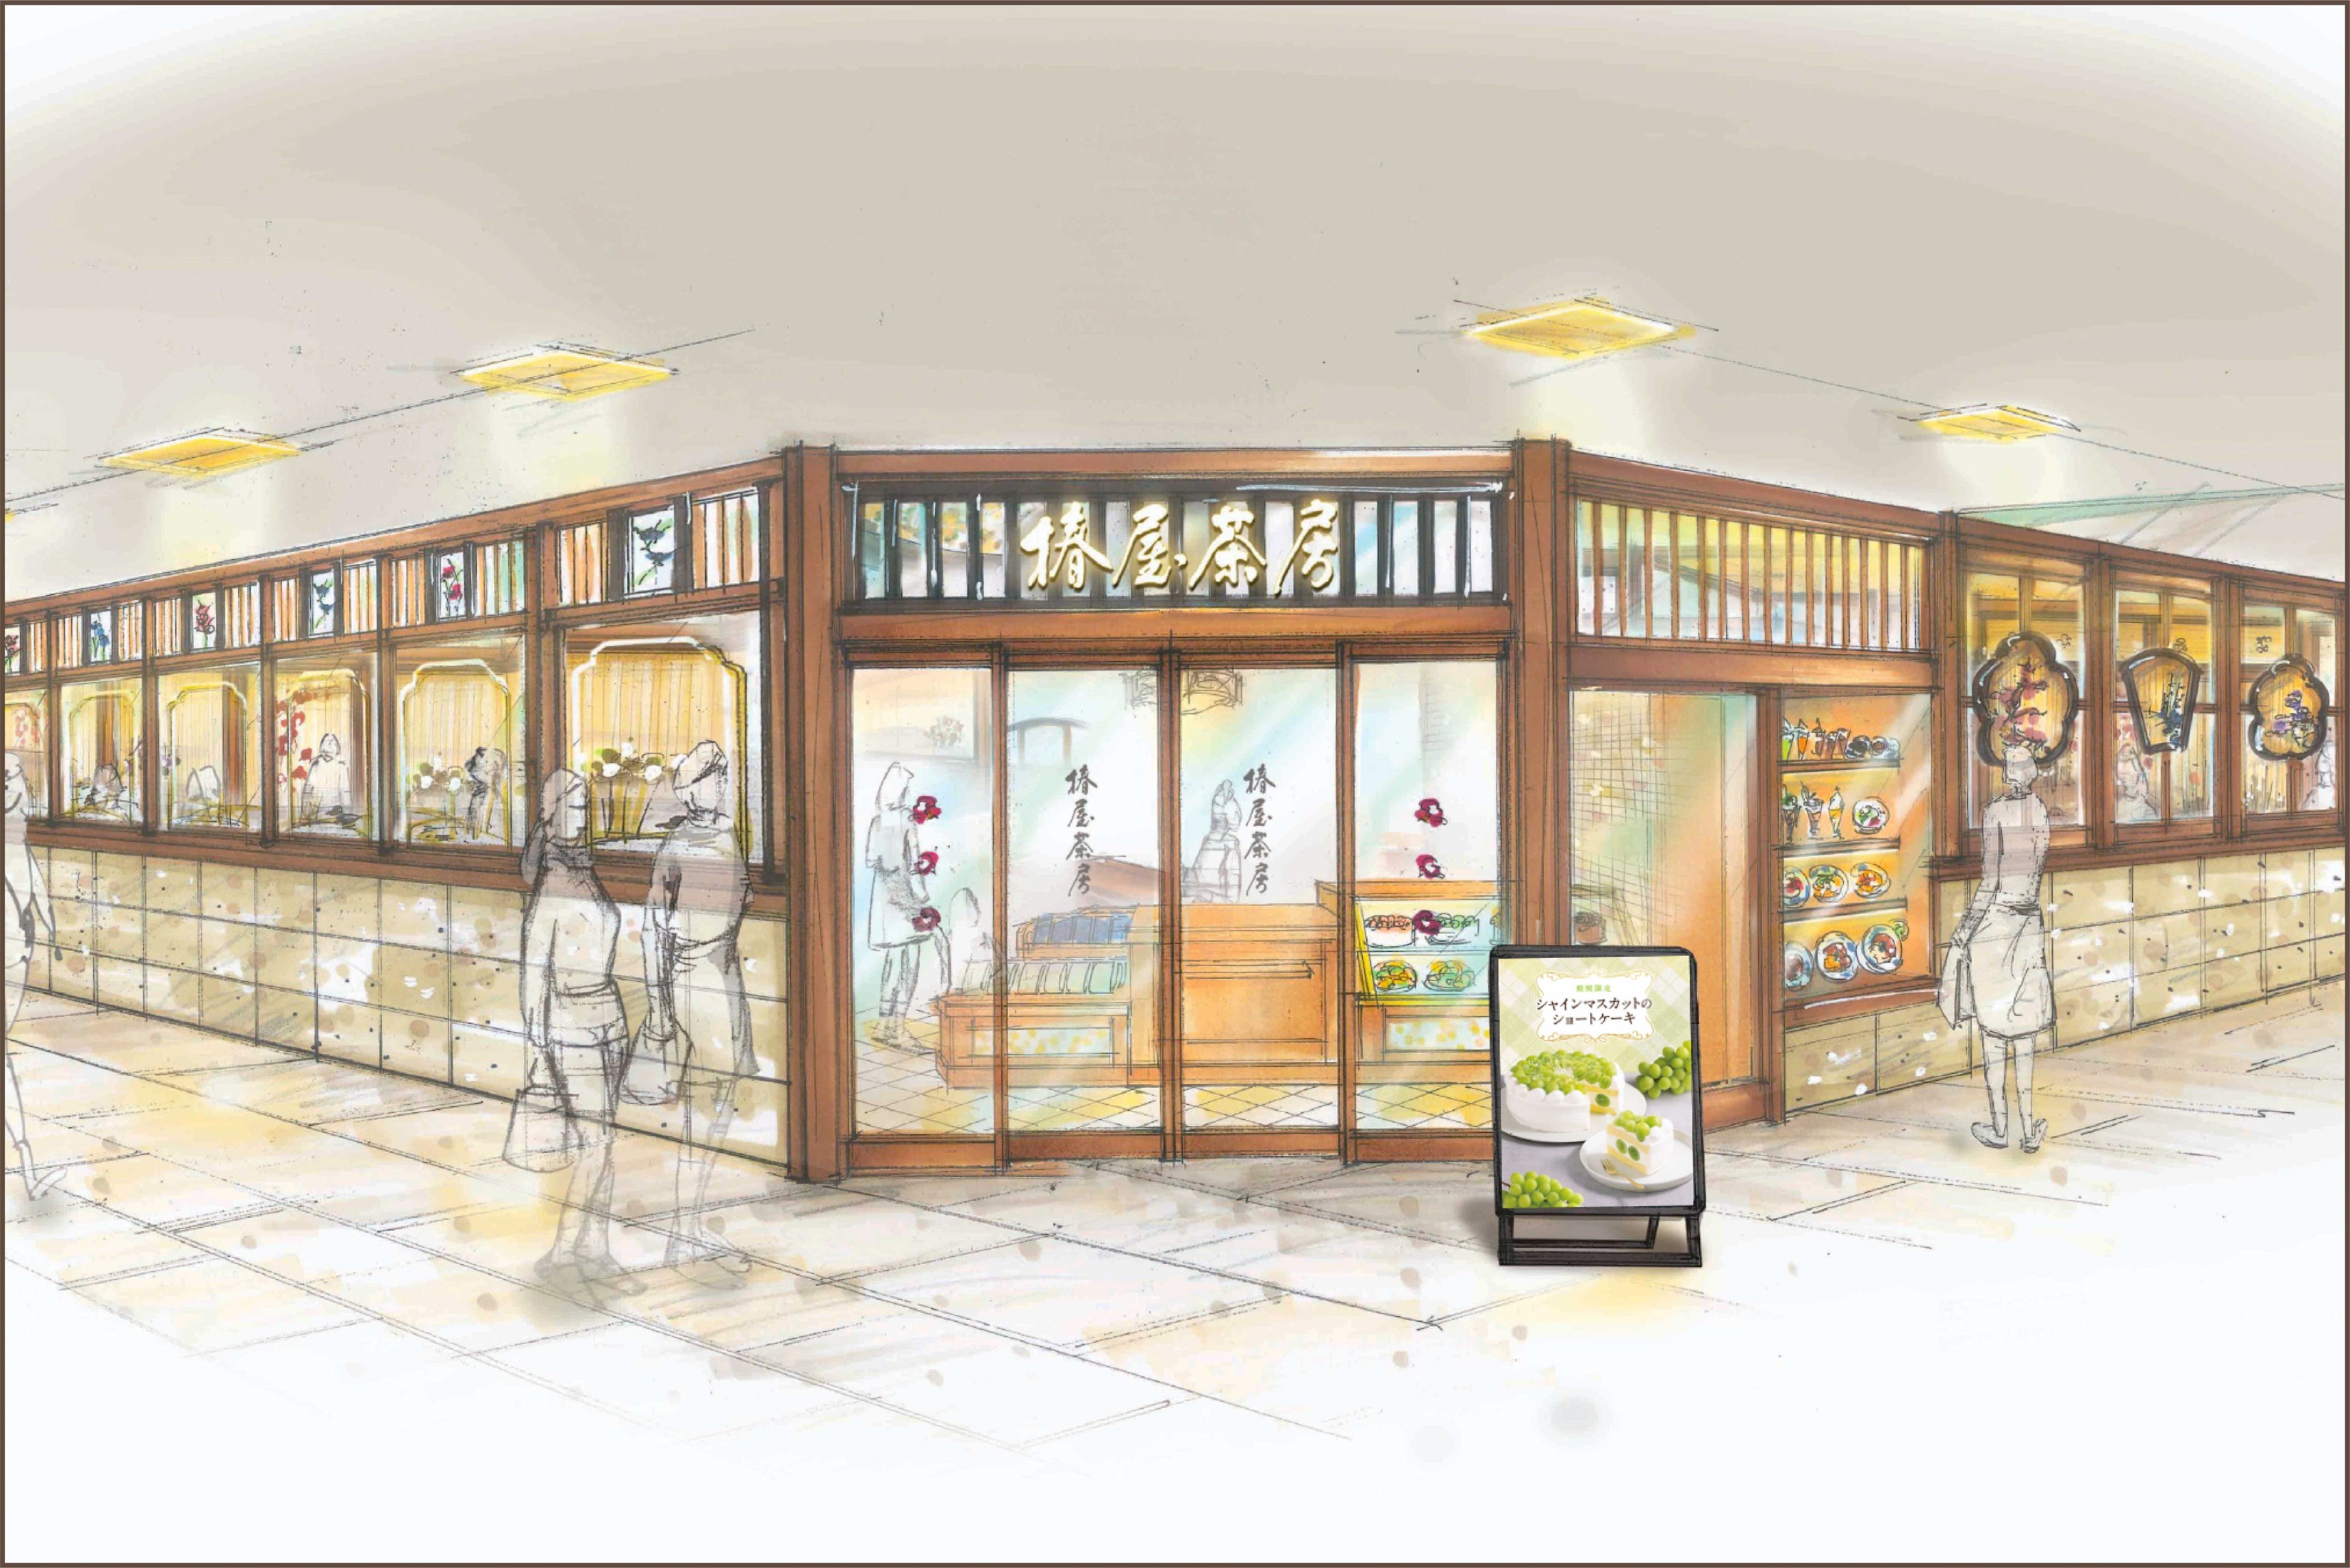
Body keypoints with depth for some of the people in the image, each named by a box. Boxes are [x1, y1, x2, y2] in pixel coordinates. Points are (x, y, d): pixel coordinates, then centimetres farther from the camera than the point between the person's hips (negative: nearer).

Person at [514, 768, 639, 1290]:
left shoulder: (589, 876, 11)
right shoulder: (550, 885, -11)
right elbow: (534, 968, -13)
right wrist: (536, 1044, -15)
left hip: (608, 1017, 7)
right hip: (570, 1024, -7)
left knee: (601, 1140, 8)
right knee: (595, 1140, -7)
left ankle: (596, 1250, 14)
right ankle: (566, 1244, 5)